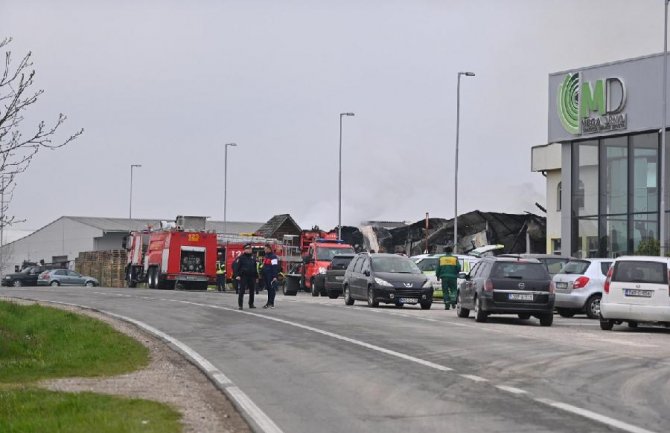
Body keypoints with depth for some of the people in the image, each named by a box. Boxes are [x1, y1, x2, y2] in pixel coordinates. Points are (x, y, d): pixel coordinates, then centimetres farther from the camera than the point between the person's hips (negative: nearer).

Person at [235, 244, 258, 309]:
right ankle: (240, 305, -6)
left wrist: (256, 276, 13)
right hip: (243, 276, -5)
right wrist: (237, 275, -16)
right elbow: (238, 267, -7)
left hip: (251, 277, 5)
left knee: (252, 291, 10)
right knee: (241, 291, -8)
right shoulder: (241, 257, -2)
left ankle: (251, 304, 21)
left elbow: (255, 268, 18)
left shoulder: (252, 258, 13)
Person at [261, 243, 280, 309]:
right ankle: (269, 303, 16)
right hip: (266, 276, 9)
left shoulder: (273, 257, -11)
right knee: (268, 289, 12)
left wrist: (275, 276, -22)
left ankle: (271, 303, -8)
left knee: (271, 289, -8)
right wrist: (262, 273, 23)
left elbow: (275, 267, -17)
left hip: (271, 276, -9)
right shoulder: (266, 256, 18)